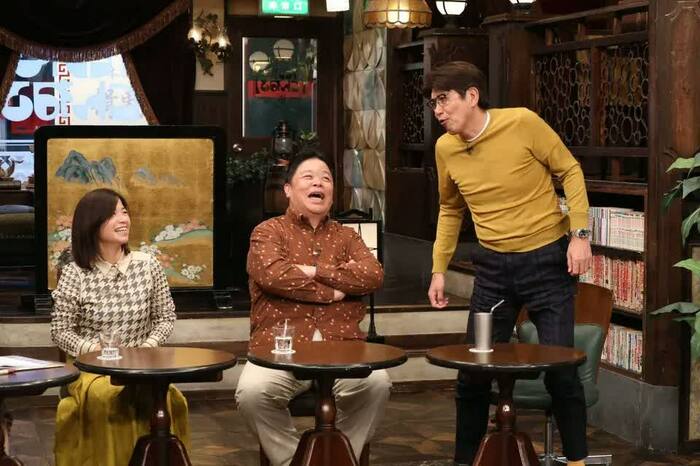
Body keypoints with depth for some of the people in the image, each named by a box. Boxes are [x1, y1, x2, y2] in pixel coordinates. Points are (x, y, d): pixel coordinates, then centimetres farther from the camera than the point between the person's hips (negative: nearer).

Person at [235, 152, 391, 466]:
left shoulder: (345, 236, 21)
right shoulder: (269, 232, 11)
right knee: (252, 391, -31)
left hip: (340, 348, 2)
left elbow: (373, 276, 1)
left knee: (377, 384, -28)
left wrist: (314, 271, -5)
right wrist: (331, 292, -5)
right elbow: (271, 275, -11)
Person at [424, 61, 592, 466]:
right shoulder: (445, 148, 0)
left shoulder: (522, 123, -14)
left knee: (559, 368, -3)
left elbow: (570, 170, -5)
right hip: (493, 266, 4)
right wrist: (439, 269, 11)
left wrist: (579, 234, -13)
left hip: (548, 258, -4)